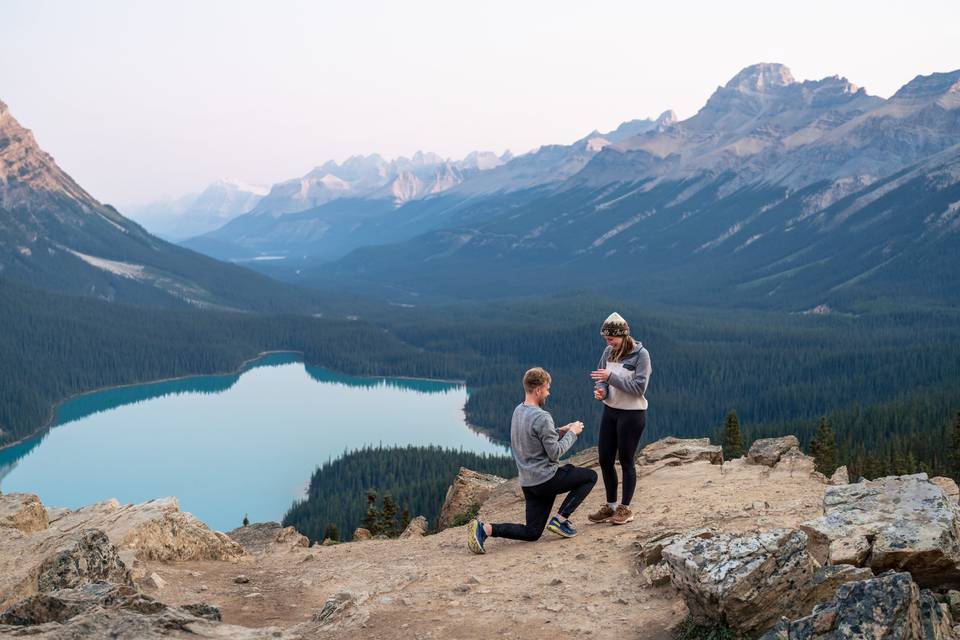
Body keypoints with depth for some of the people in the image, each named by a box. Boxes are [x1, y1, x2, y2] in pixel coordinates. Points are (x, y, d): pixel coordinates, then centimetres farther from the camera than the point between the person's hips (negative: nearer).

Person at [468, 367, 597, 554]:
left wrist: (560, 431, 15)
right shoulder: (542, 417, -19)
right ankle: (560, 518, 2)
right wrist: (572, 433, -1)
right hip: (547, 479, -8)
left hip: (528, 482, 8)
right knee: (590, 476, 12)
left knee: (532, 533, 12)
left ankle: (485, 528, -7)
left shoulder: (518, 411, 9)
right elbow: (555, 453, -14)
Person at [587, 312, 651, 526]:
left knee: (626, 461, 3)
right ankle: (611, 506, 24)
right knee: (605, 459, 9)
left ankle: (625, 509, 17)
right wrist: (601, 390, -15)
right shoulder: (609, 352, 3)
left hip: (632, 414, -6)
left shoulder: (641, 355, -15)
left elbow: (639, 387, -20)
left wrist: (611, 377, -27)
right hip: (610, 410, 6)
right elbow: (602, 378, 8)